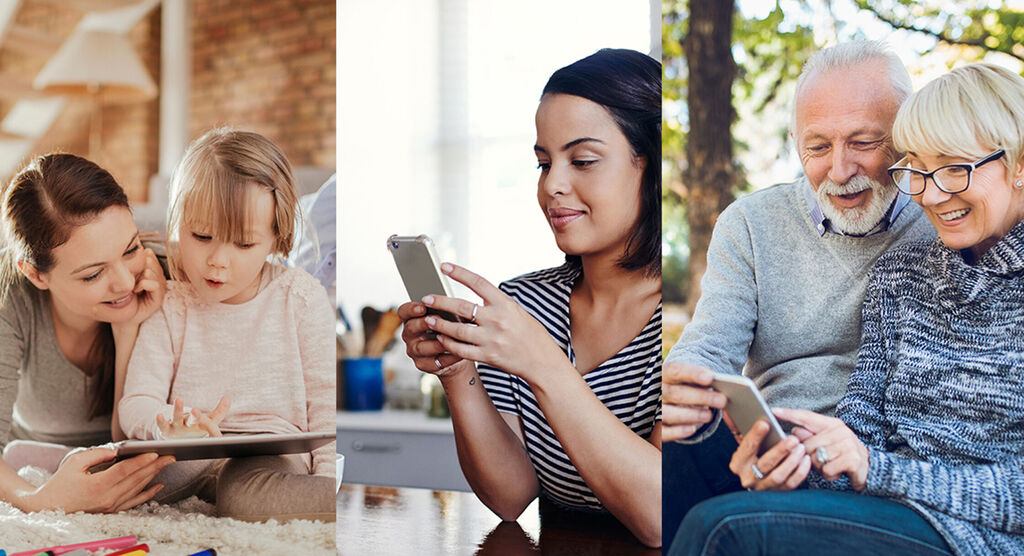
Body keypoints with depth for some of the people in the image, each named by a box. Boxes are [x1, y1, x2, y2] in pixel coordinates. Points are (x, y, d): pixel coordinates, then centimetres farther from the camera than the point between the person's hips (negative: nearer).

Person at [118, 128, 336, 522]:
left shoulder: (299, 297, 5)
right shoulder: (168, 309, 6)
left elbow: (326, 399, 6)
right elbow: (136, 404, -3)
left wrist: (329, 483, -9)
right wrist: (173, 430, -28)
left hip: (276, 454, -1)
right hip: (186, 458, 1)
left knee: (243, 490, -38)